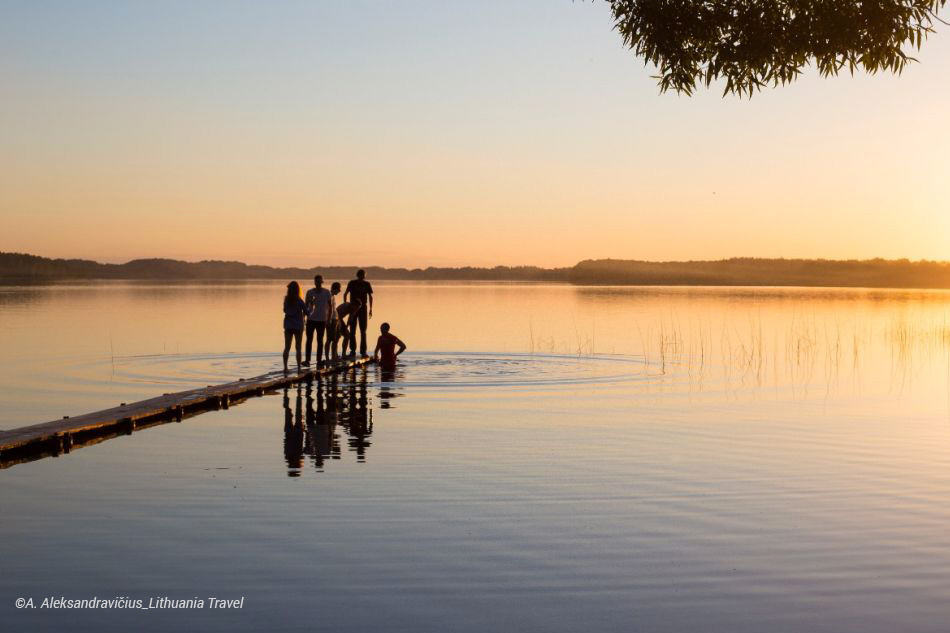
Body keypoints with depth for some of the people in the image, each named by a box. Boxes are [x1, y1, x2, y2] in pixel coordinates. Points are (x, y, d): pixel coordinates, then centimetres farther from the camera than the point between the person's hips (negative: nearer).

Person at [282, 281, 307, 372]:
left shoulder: (286, 300, -1)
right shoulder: (299, 301, -12)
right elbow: (306, 312, -9)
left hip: (288, 325, 3)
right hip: (298, 325, -3)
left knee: (287, 347, 8)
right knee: (298, 347, 3)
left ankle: (285, 367, 4)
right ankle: (299, 367, 0)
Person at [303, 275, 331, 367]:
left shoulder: (326, 292, 0)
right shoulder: (310, 292, 0)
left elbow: (330, 306, 4)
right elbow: (306, 305, 5)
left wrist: (329, 319, 0)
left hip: (322, 320, 0)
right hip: (311, 319, 0)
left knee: (320, 340, 5)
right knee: (309, 340, -2)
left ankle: (319, 360, 9)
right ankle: (307, 360, -1)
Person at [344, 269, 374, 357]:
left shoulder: (366, 284, 2)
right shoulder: (352, 283, -2)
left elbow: (370, 296, 9)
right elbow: (345, 294, 3)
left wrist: (371, 309, 3)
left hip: (363, 308, 1)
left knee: (363, 331, 0)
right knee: (352, 331, -1)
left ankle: (363, 350, 5)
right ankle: (352, 350, 5)